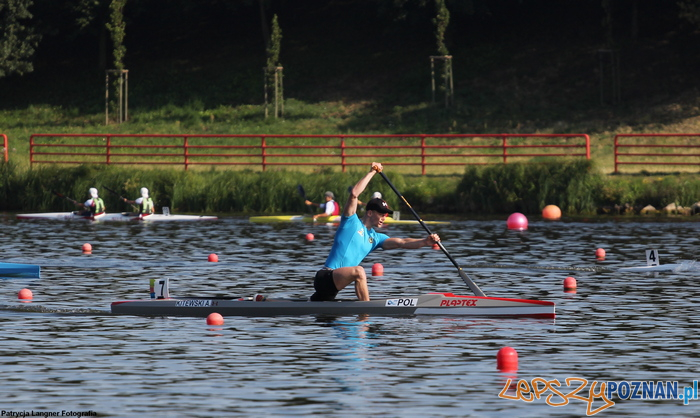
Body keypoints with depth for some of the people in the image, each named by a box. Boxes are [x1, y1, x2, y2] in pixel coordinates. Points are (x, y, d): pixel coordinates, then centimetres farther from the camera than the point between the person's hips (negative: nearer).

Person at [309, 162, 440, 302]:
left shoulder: (375, 238, 14)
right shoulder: (352, 222, -4)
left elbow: (400, 243, 0)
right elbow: (354, 194, -17)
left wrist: (425, 242, -16)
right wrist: (372, 172, -11)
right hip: (324, 278, -9)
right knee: (359, 271, -34)